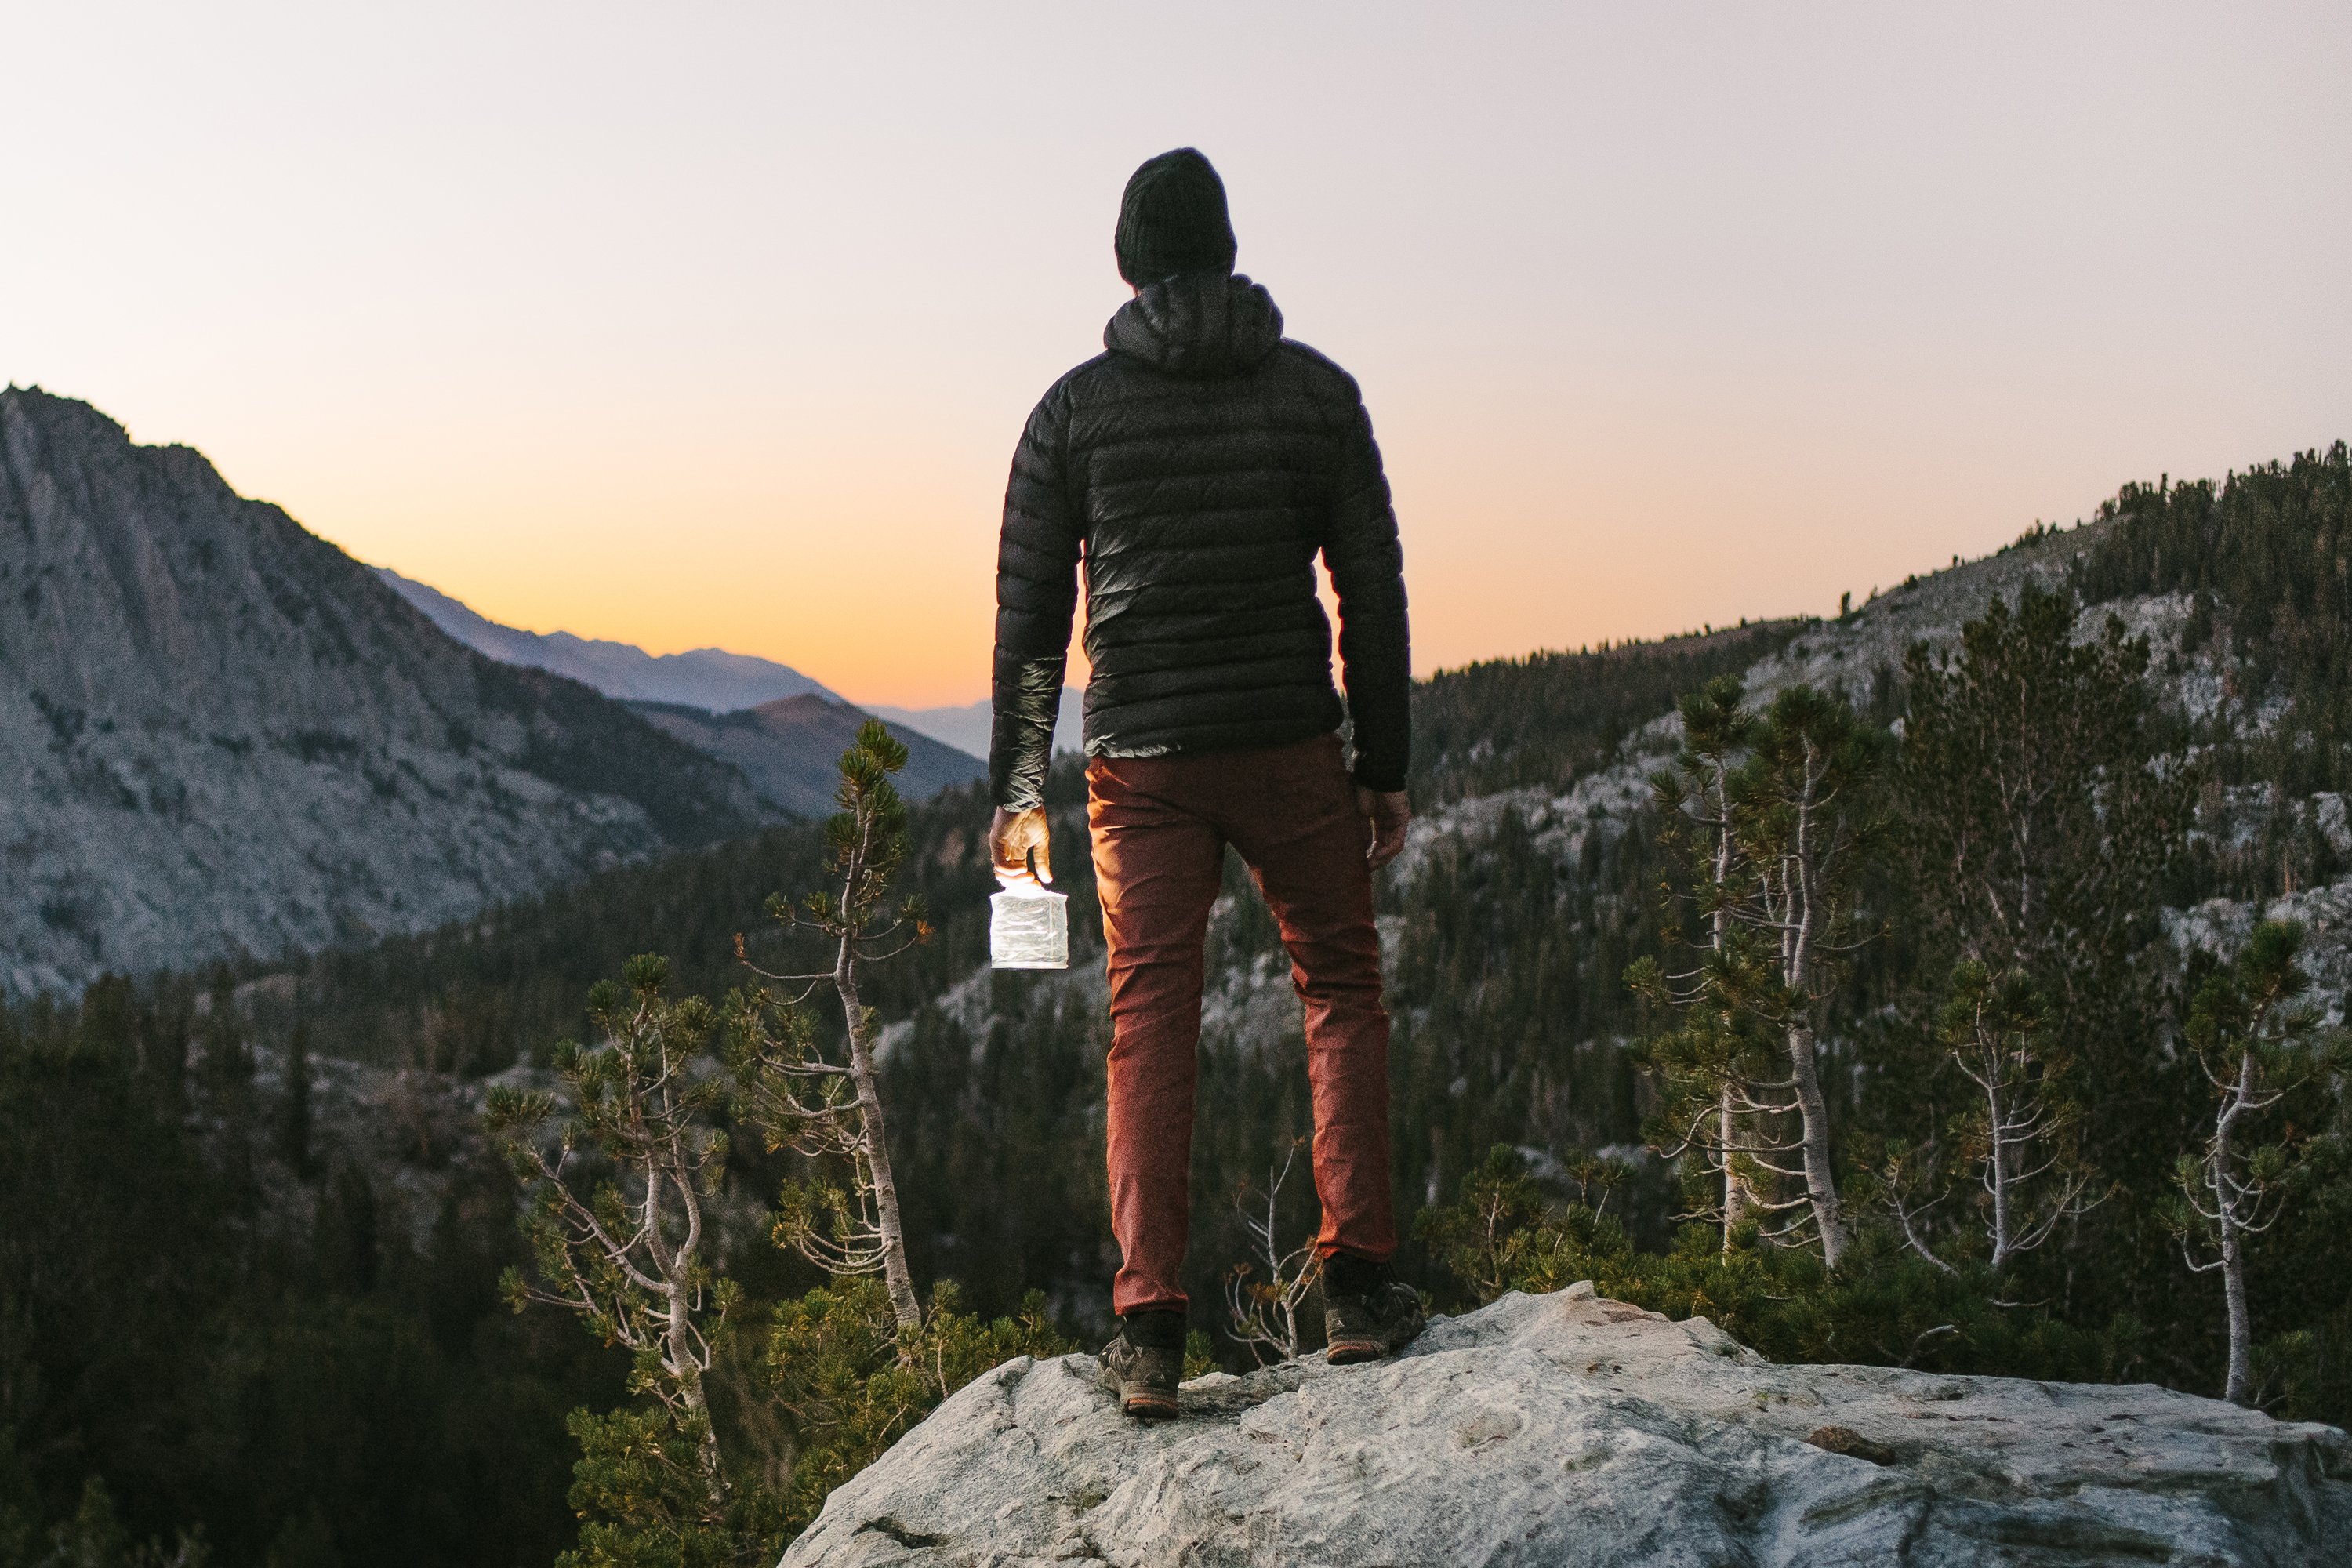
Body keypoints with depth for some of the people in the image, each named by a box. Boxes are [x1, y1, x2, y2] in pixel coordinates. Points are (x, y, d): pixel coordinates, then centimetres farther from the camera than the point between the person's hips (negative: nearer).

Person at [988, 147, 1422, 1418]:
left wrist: (1018, 787, 8)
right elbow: (1373, 588, 1)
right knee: (1341, 993, 14)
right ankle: (1357, 1285, 8)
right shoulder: (1318, 391, 1)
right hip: (1291, 749, 0)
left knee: (1148, 1027, 5)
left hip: (1141, 762, 0)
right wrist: (1385, 765, 9)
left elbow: (1029, 612, 1)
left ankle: (1149, 1331, 0)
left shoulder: (1074, 407, 0)